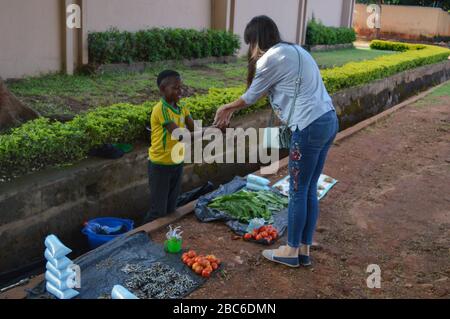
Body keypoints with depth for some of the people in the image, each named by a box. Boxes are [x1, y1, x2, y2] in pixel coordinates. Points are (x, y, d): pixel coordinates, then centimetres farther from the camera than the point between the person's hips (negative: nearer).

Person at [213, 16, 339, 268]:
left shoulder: (269, 59, -9)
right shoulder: (293, 50, 20)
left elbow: (251, 97, 3)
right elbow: (265, 90, 25)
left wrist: (227, 108, 23)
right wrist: (231, 109, 28)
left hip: (310, 127, -9)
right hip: (329, 121, 9)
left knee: (298, 191, 5)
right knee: (310, 189, 15)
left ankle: (291, 251, 20)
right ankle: (304, 250, 25)